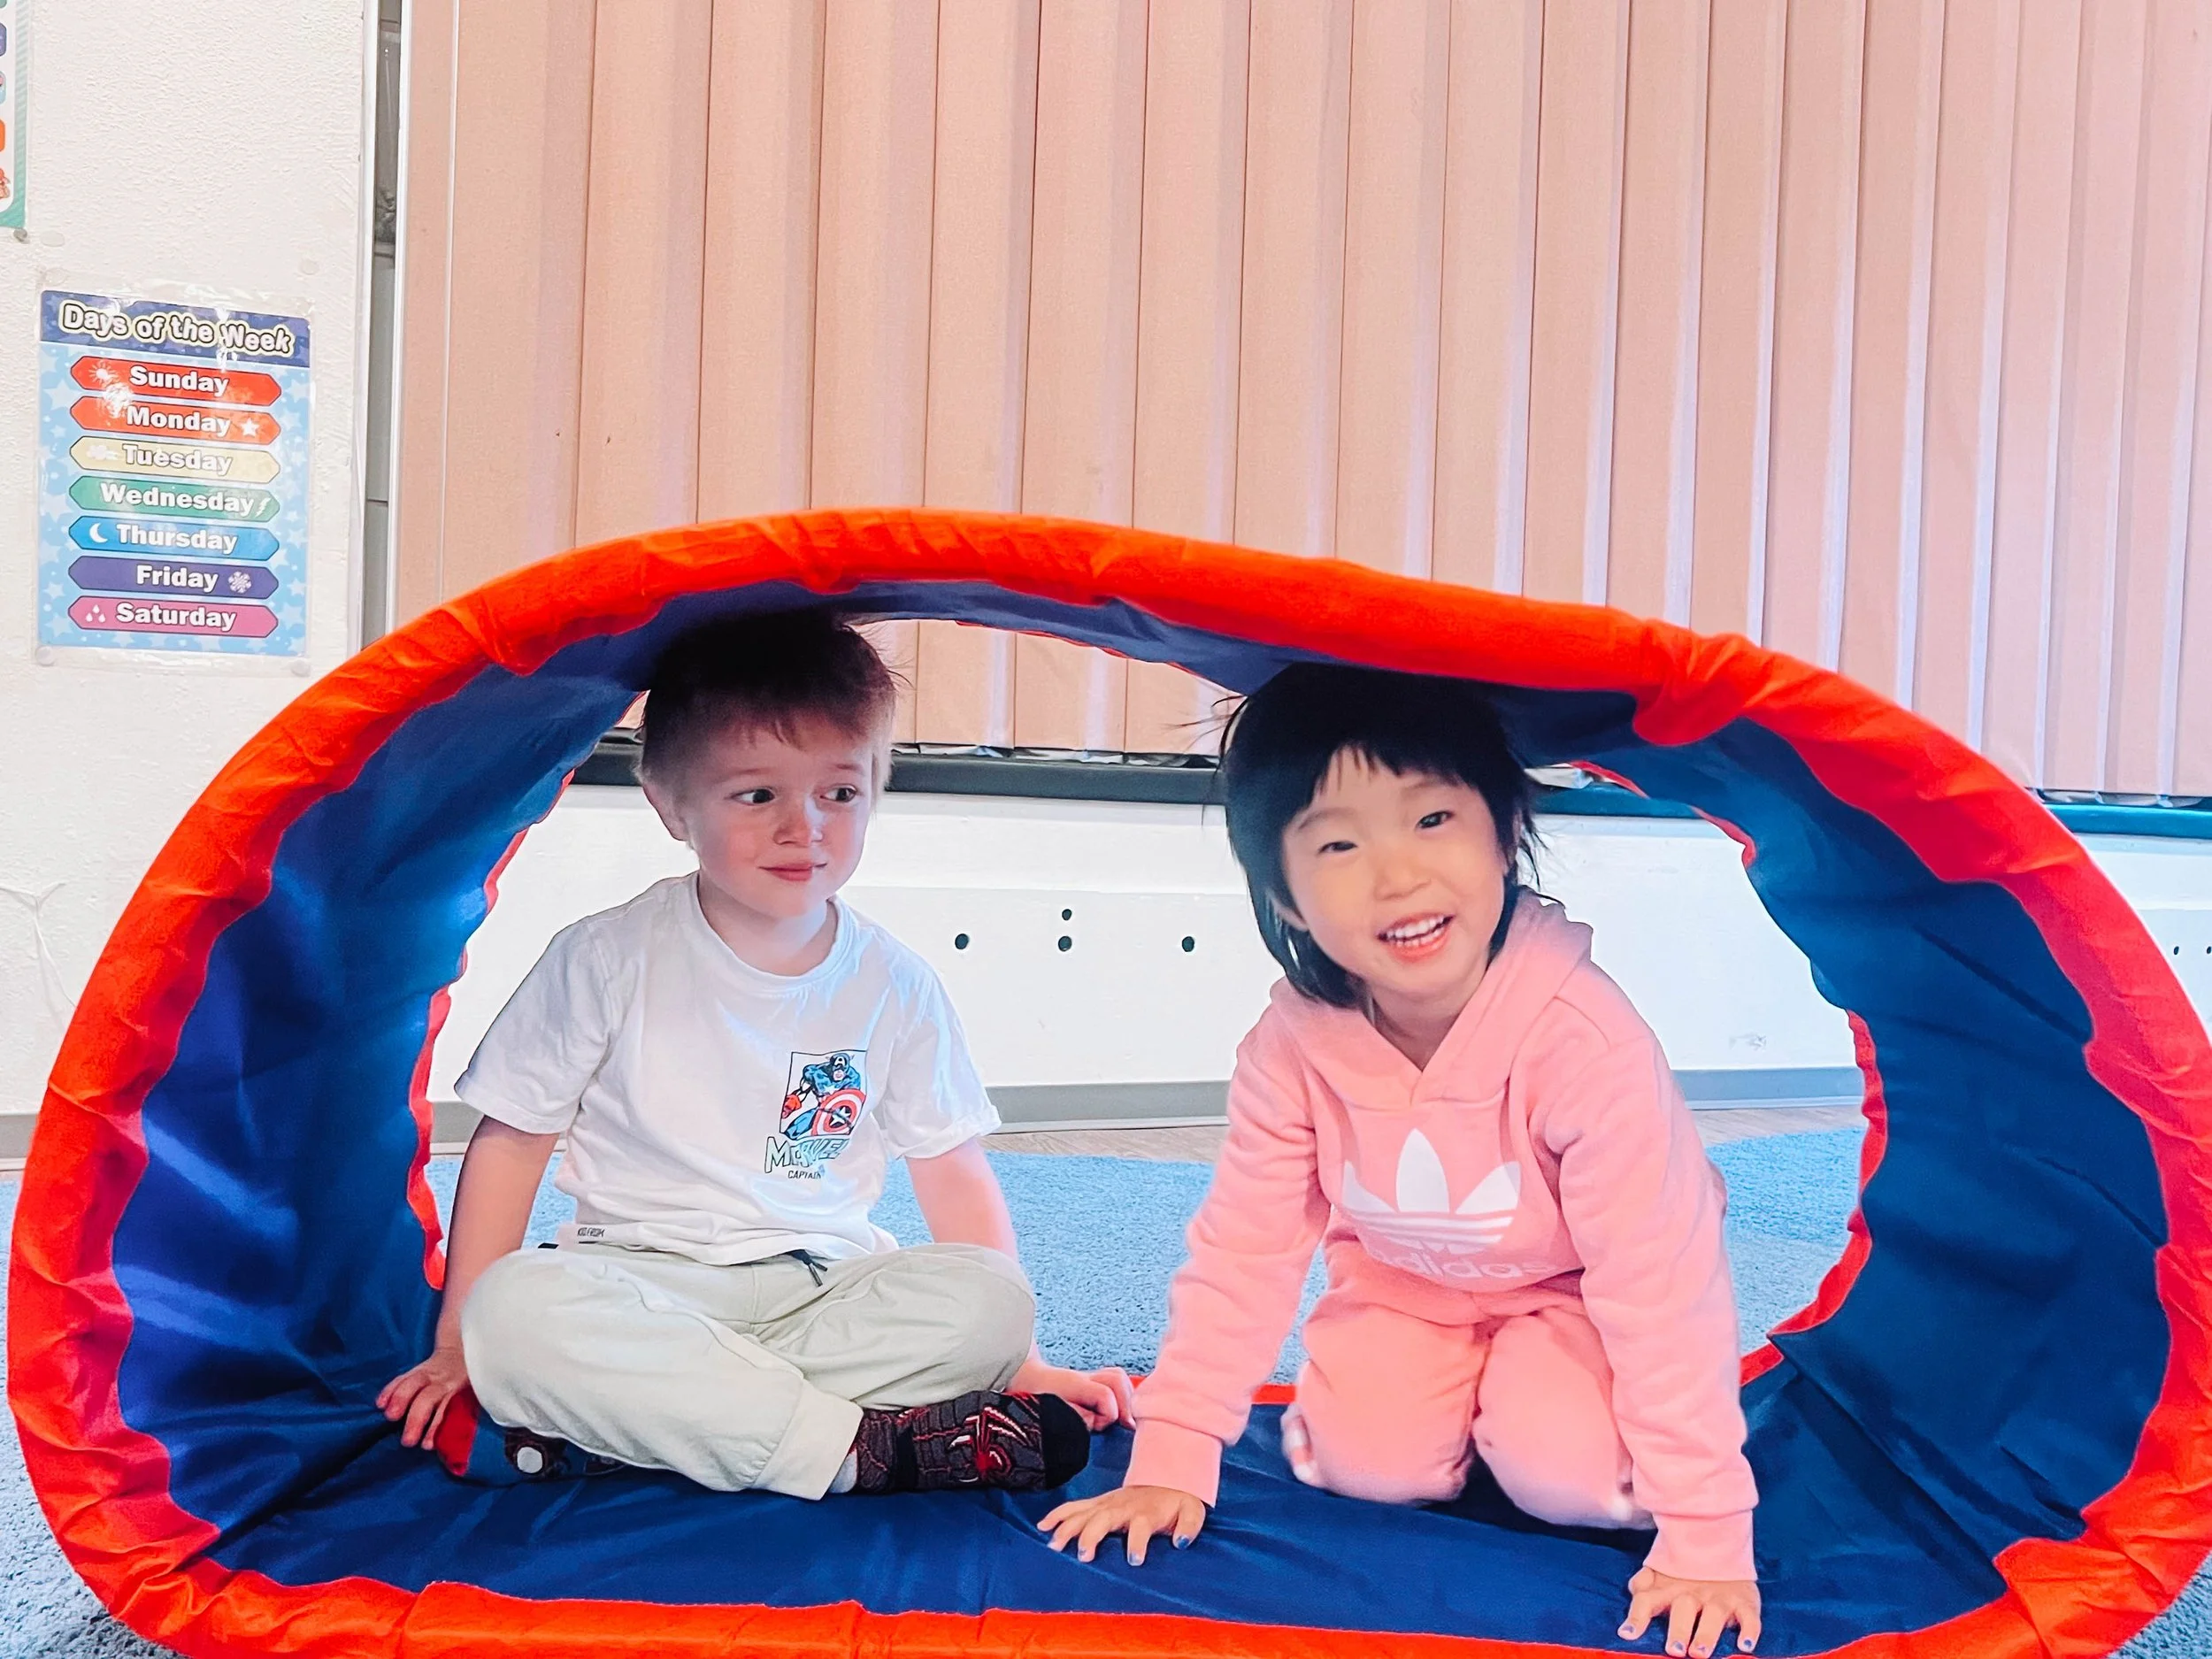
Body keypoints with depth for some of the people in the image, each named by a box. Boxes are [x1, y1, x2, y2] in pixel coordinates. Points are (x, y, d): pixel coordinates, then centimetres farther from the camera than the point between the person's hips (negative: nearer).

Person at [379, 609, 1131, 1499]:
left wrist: (1018, 1357, -1)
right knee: (517, 1311, -34)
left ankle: (626, 1418, -27)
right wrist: (456, 1347, -3)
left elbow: (953, 1176, 5)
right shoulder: (609, 958, -6)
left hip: (828, 1287, 2)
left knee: (989, 1300, -26)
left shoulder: (893, 983, 0)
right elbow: (511, 1142, 0)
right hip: (641, 1282, -1)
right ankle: (867, 1448, -30)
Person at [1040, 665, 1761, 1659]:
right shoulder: (1293, 1044, -25)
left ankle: (1518, 1390, 8)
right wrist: (1170, 1463, -18)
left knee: (1571, 1475, -25)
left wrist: (1704, 1538, -29)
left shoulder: (1585, 1036, -37)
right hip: (1401, 1284, 3)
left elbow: (1664, 1280, -32)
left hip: (1571, 1291, -3)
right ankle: (1458, 1393, 14)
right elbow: (1242, 1252, -16)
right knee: (1368, 1463, -16)